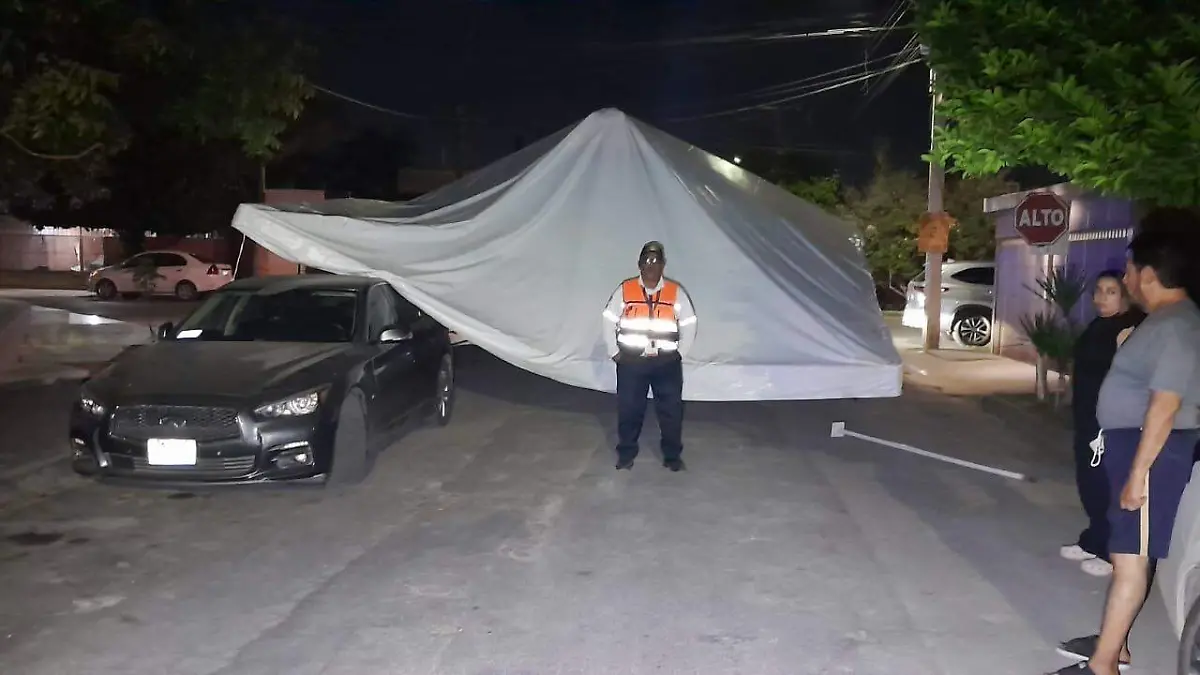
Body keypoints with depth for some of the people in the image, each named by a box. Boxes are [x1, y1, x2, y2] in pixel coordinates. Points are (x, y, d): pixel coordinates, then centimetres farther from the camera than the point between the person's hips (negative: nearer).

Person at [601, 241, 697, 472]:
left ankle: (672, 455, 19)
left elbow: (689, 326, 6)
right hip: (631, 361, 0)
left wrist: (679, 354, 1)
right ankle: (626, 453, 21)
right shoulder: (624, 290, -3)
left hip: (666, 363, 1)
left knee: (671, 409, 4)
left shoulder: (676, 293, -1)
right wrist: (615, 353, 1)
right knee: (628, 409, 6)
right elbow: (609, 322, 4)